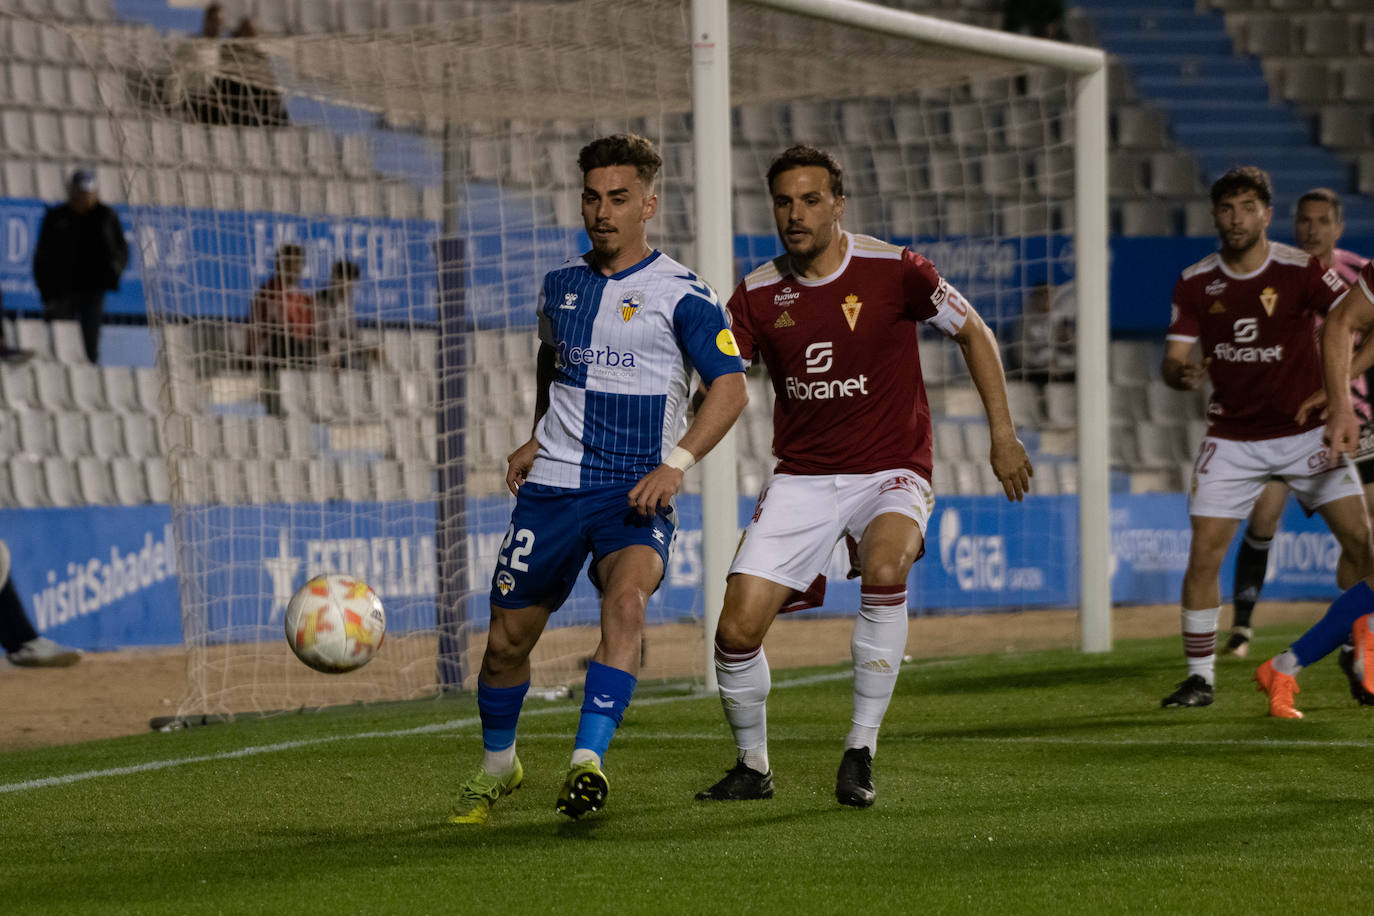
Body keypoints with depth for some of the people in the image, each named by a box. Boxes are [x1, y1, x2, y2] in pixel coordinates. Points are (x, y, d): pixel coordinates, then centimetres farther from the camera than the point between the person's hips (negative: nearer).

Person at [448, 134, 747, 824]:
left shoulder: (680, 294, -4)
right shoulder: (561, 286, 12)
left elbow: (730, 387, -6)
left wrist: (675, 463, -18)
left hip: (635, 491, -4)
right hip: (554, 483, 4)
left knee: (626, 598, -32)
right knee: (509, 635, 5)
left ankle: (587, 761, -36)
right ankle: (496, 765, 30)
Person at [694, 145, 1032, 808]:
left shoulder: (892, 271, -10)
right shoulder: (759, 295, -2)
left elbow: (972, 332, 4)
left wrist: (1003, 434, 2)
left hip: (890, 473, -3)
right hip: (801, 478, 3)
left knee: (884, 569, -35)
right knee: (737, 630, -9)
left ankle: (860, 752, -21)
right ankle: (752, 767, 19)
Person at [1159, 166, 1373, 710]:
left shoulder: (1302, 270, -9)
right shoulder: (1195, 283, -2)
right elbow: (1172, 363, -2)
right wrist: (1181, 373, -27)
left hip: (1306, 430, -1)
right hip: (1233, 437, 1)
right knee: (1203, 553, -11)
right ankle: (1200, 676, 0)